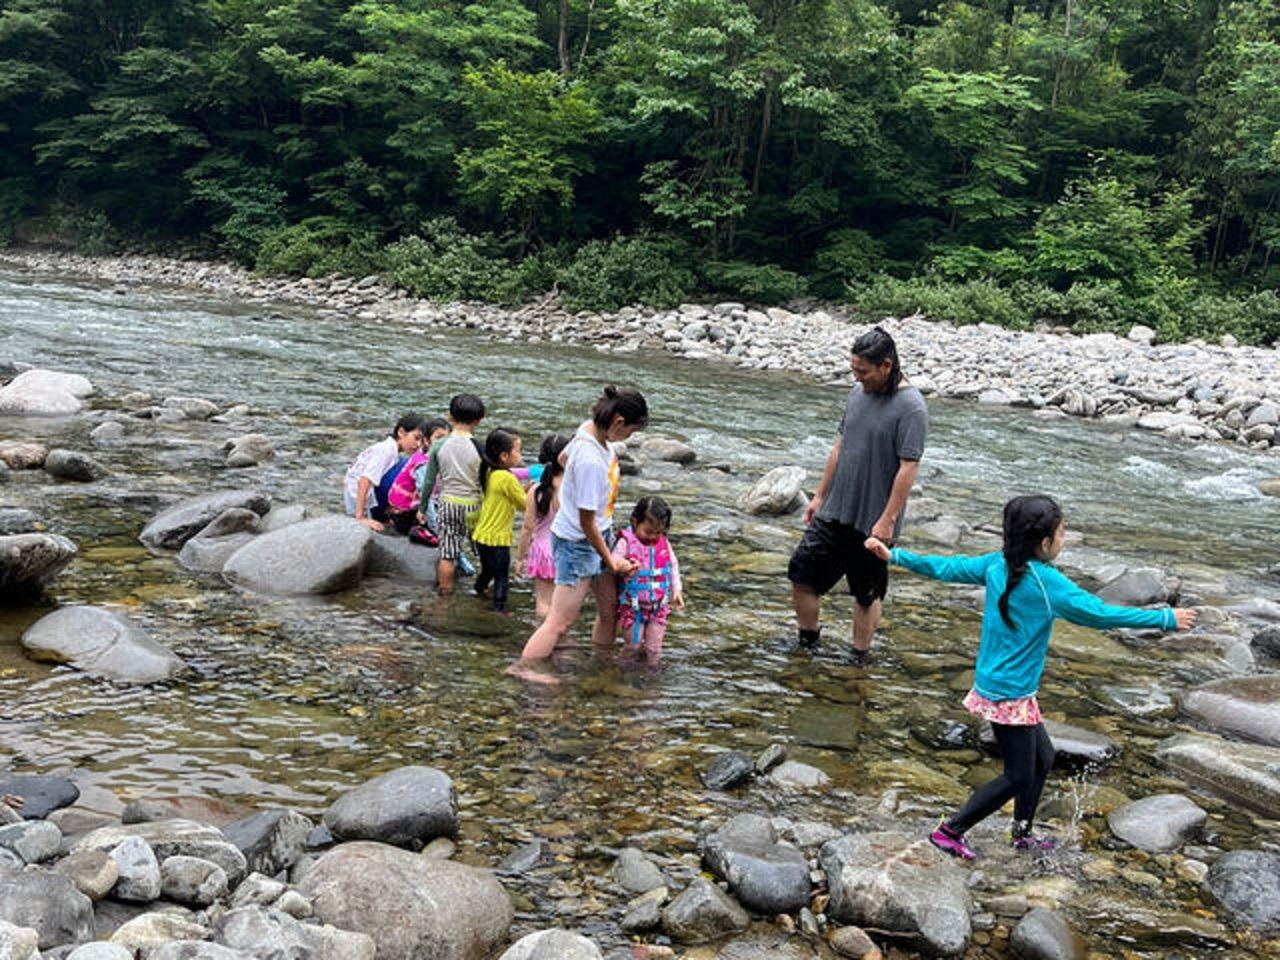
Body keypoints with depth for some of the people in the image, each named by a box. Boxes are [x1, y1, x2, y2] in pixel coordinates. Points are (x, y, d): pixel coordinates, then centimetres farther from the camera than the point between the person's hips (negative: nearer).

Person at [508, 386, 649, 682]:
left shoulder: (590, 429, -6)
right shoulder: (591, 462, -32)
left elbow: (563, 457, 18)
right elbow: (587, 523, -24)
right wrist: (612, 562, -13)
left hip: (599, 535, 10)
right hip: (578, 544, -10)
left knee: (610, 610, 18)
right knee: (560, 622, -3)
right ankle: (520, 668, 6)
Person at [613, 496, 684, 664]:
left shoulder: (663, 543, 2)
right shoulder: (626, 541, -11)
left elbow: (673, 566, 13)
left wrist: (677, 590, 6)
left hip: (658, 606, 3)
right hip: (632, 606, -3)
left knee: (654, 650, 5)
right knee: (634, 647, 3)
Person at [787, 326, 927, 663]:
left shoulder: (910, 408, -17)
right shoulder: (858, 393, 6)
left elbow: (908, 468, -19)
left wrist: (887, 521, -20)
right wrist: (820, 496, 16)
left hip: (872, 523, -7)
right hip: (834, 512, 7)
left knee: (867, 594, 8)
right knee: (802, 576, 7)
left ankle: (859, 660, 24)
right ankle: (808, 643, 26)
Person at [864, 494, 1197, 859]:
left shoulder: (997, 565, 0)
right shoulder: (1046, 582, -21)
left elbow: (947, 567, 5)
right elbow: (1100, 613, -20)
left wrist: (895, 555, 15)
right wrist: (1166, 619, -13)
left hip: (992, 685, 9)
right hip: (1010, 695, -9)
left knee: (1043, 757, 21)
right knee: (1018, 777, 4)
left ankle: (1022, 833, 34)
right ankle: (950, 831, 10)